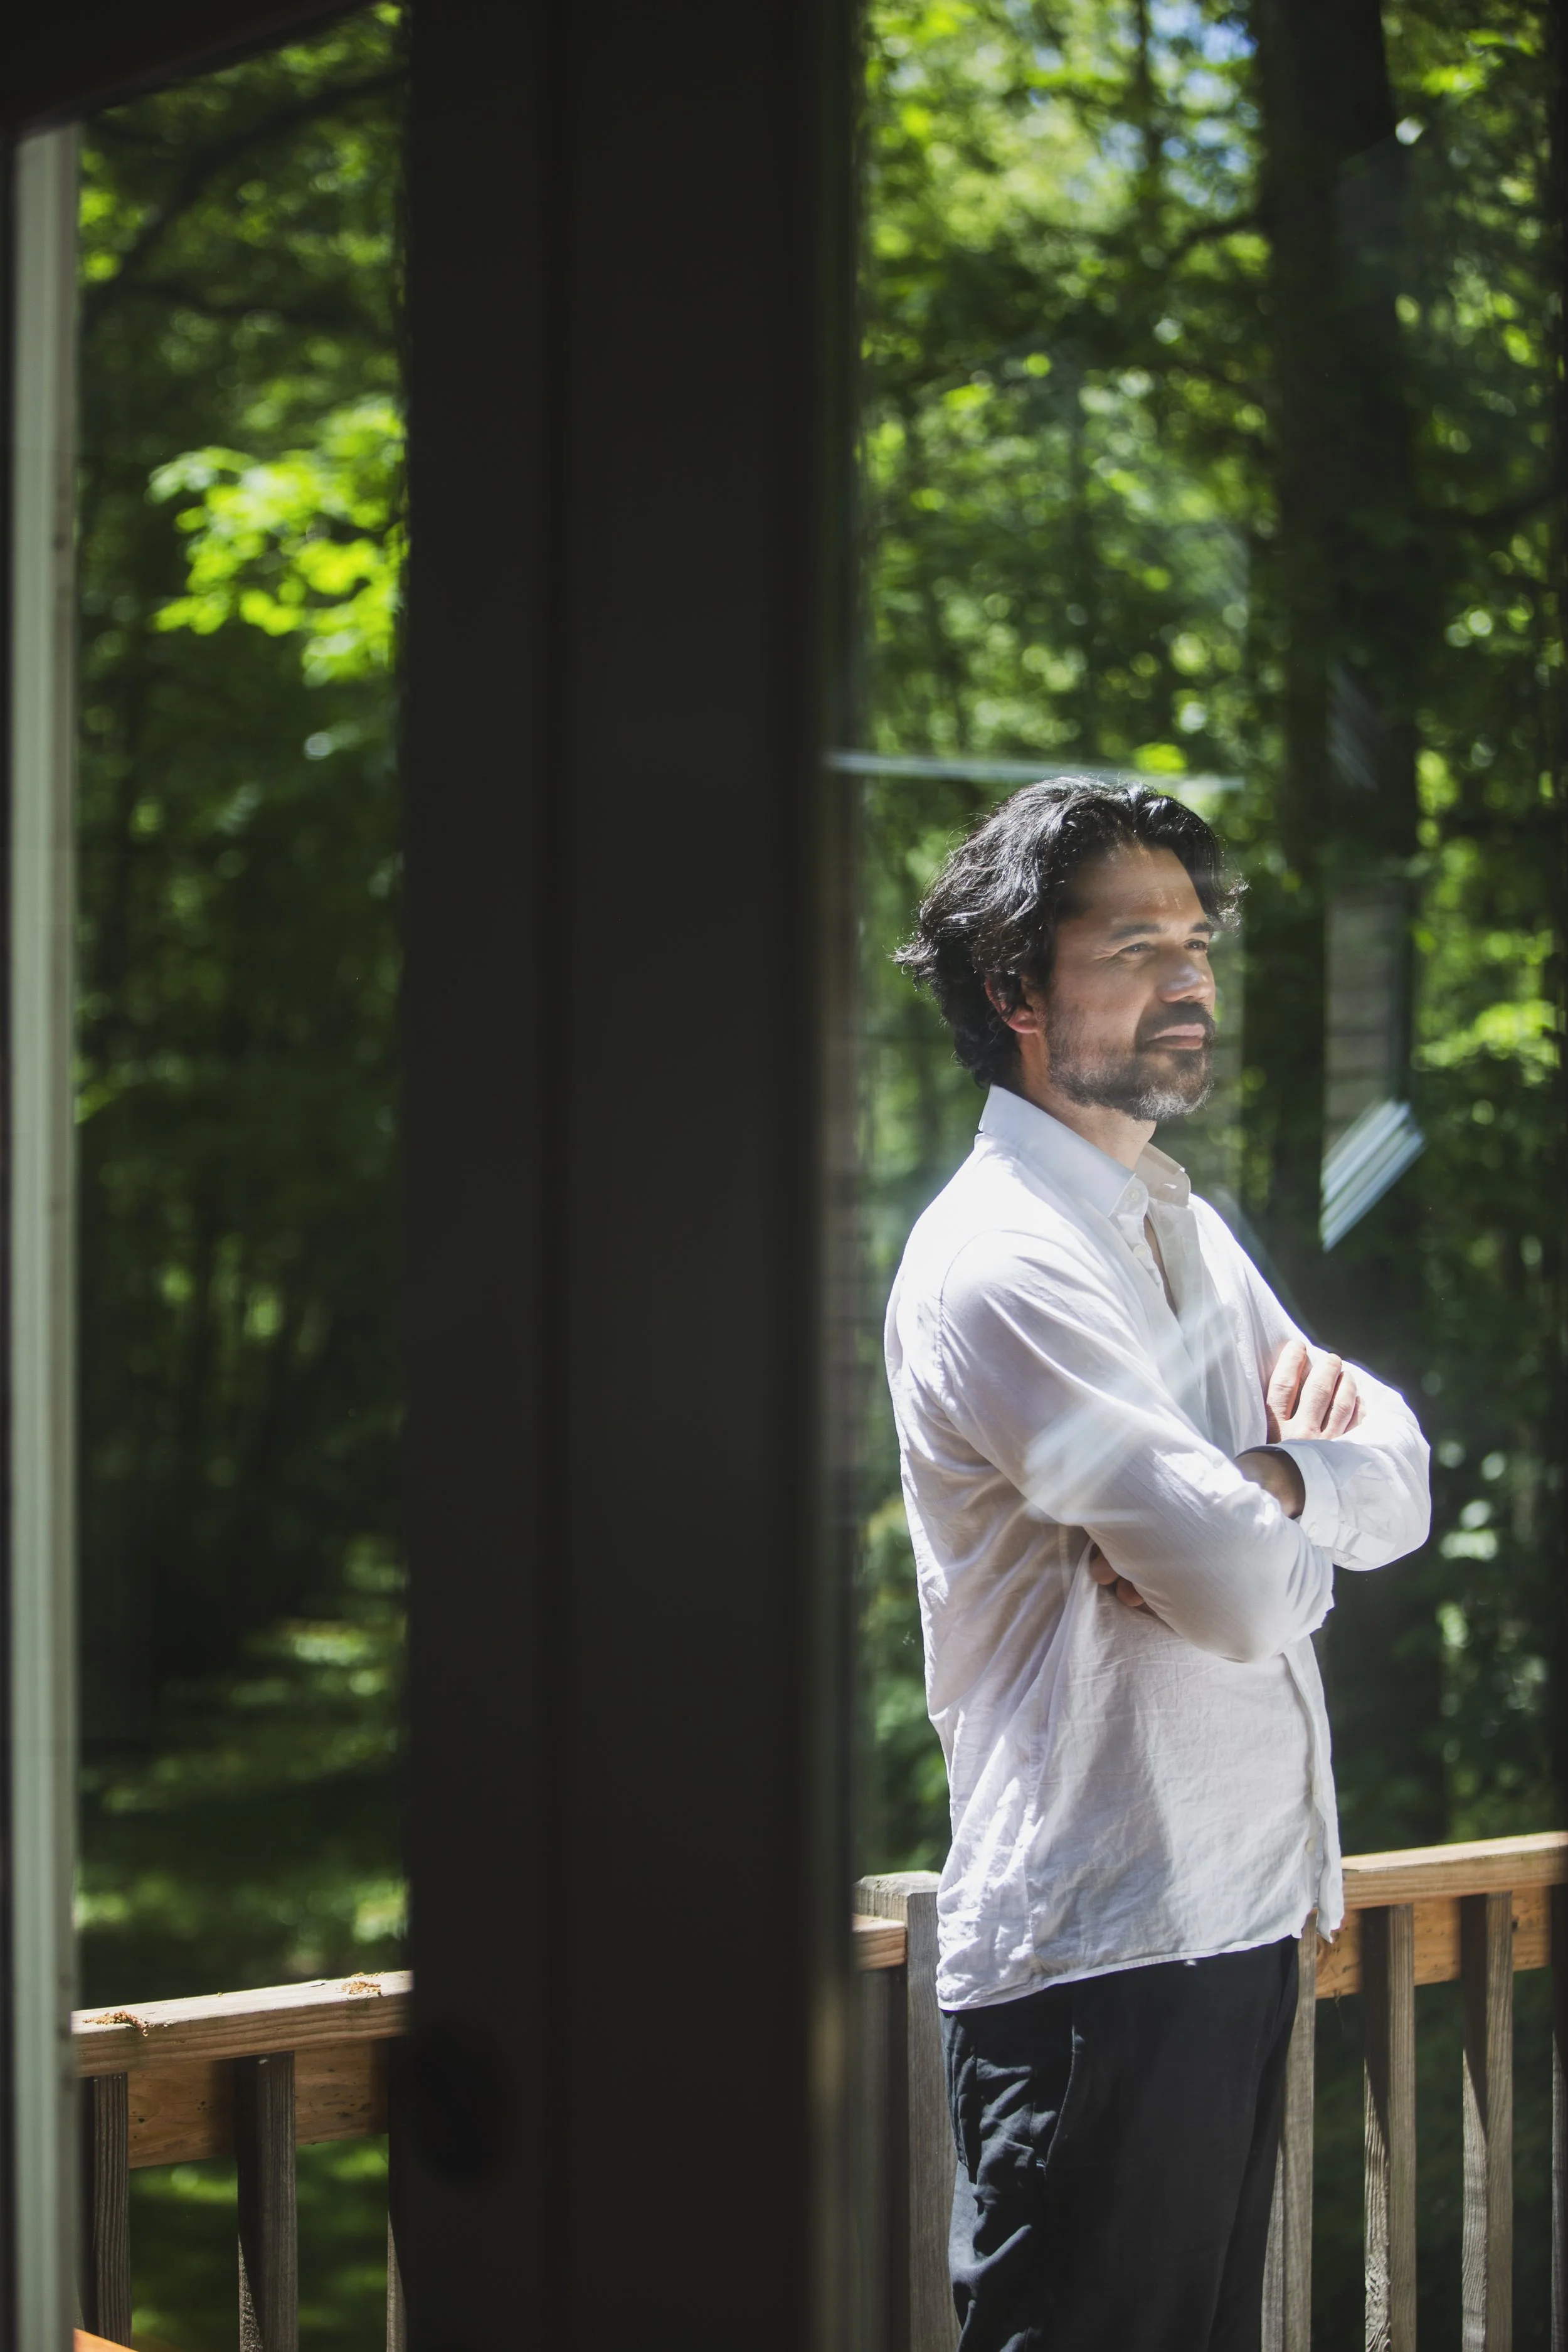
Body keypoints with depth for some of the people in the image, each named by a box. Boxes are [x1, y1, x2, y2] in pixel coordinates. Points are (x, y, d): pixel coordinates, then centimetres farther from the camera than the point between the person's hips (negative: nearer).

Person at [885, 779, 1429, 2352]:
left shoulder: (1184, 1231, 16)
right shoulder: (1001, 1264, -17)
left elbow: (1400, 1481, 8)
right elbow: (1242, 1594, -24)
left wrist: (1250, 1489, -13)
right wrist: (1305, 1491, -2)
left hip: (1238, 1922, 10)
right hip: (1099, 1955, -9)